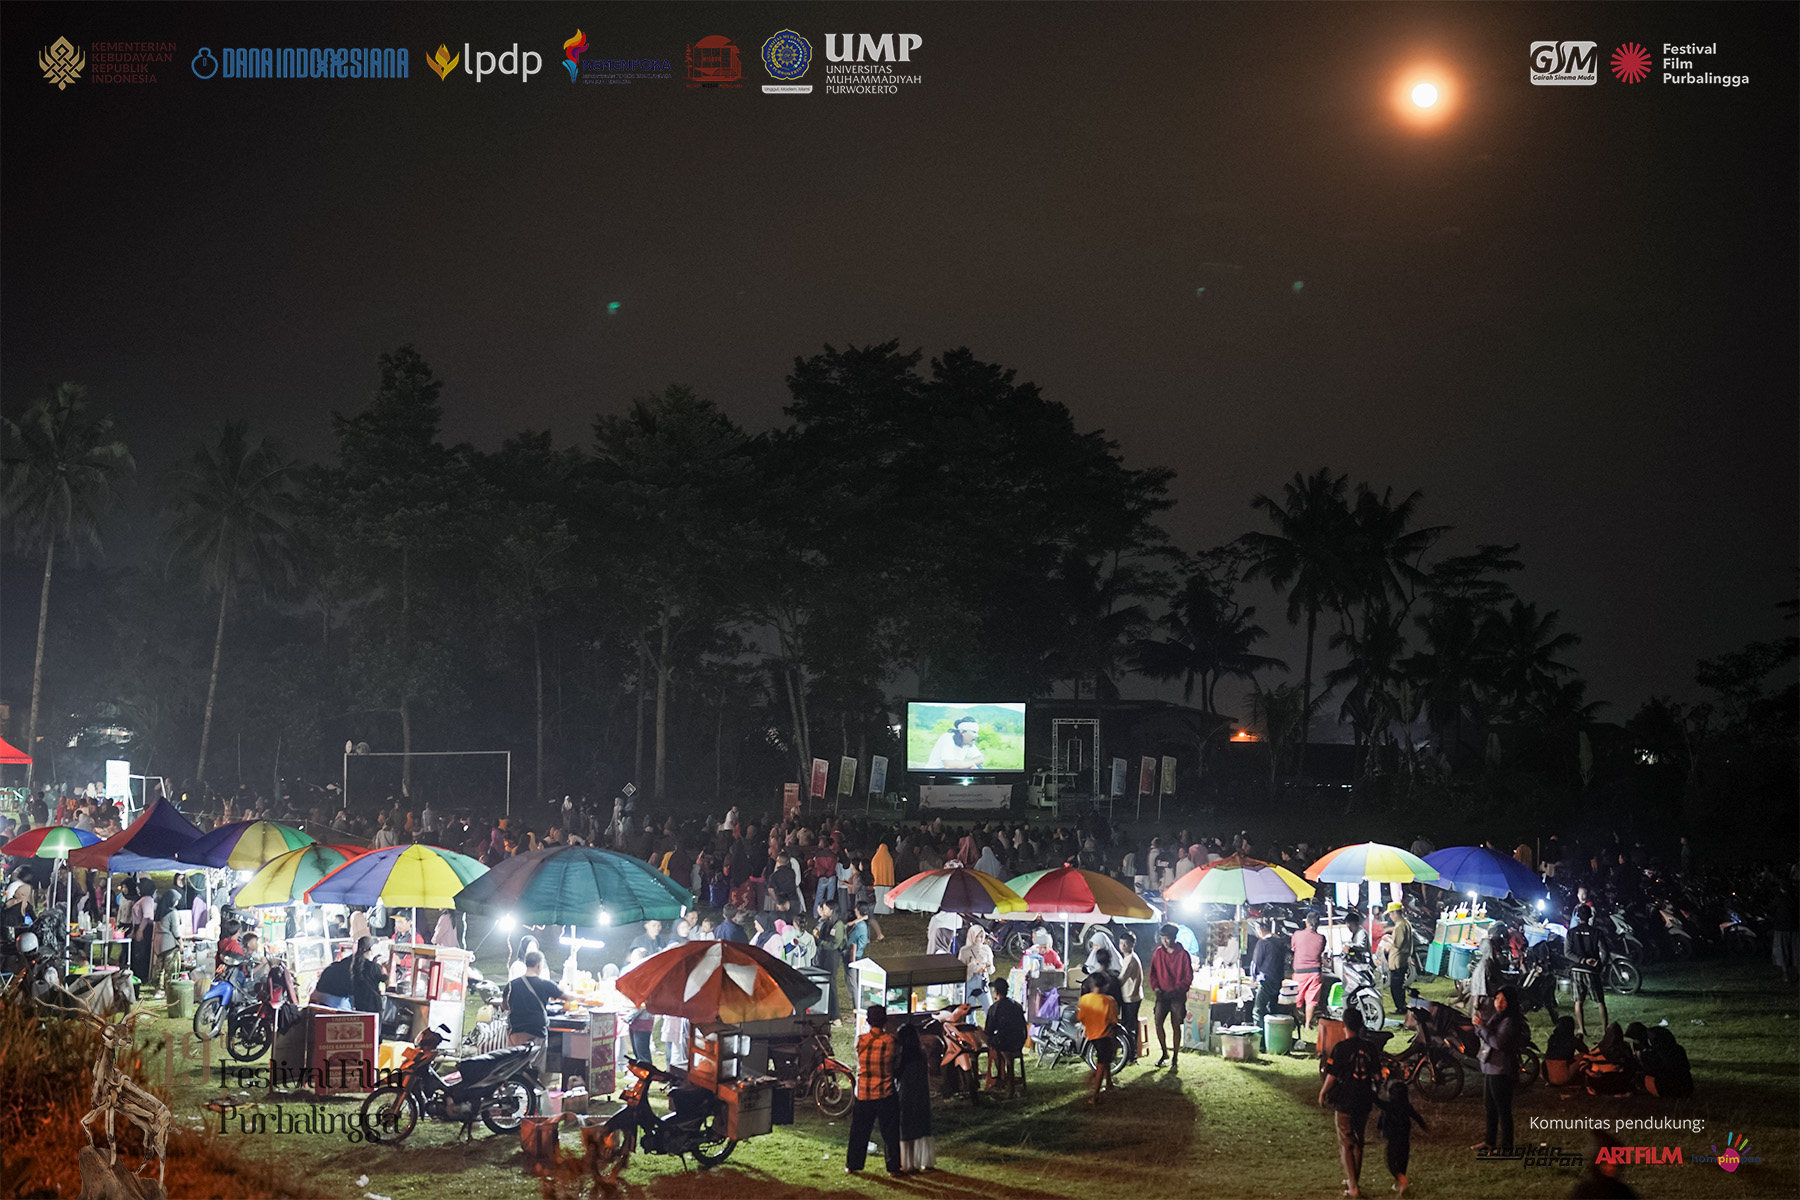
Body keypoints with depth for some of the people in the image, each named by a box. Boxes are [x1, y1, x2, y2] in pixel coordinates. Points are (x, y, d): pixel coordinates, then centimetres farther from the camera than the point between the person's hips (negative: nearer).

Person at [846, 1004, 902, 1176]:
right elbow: (896, 1064, 2)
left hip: (863, 1094, 2)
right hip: (886, 1094, -2)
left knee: (859, 1132, 12)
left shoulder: (860, 1041, -6)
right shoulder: (891, 1041, -11)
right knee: (890, 1133, 7)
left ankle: (852, 1166, 18)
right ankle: (893, 1167, 10)